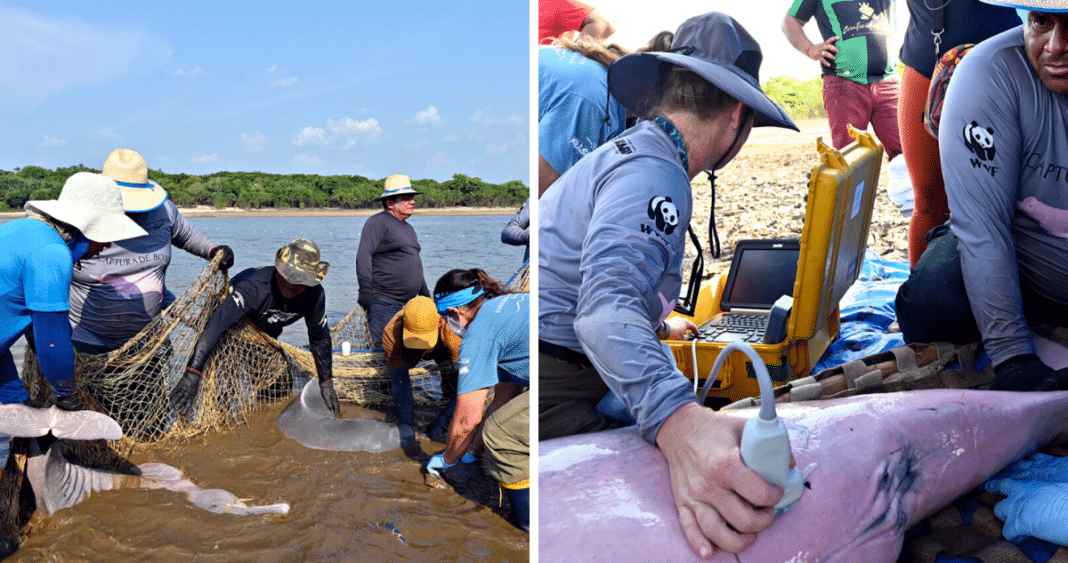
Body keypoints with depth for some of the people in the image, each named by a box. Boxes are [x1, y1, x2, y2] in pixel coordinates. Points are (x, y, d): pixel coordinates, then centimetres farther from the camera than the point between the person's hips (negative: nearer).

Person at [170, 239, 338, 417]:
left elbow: (321, 339, -13)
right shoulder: (253, 287, -45)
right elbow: (215, 326, -54)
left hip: (267, 333, 4)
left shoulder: (314, 294, -29)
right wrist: (192, 373, -62)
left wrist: (326, 383, -11)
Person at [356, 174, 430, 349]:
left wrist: (425, 293, 28)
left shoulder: (408, 228, 22)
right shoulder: (377, 222, -7)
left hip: (408, 304, 9)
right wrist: (365, 289, -26)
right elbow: (363, 255, -17)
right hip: (383, 302, -9)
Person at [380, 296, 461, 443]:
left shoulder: (452, 331, -47)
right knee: (398, 379, -22)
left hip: (443, 348, -2)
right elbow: (399, 381, -32)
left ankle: (440, 427, -5)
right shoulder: (391, 334, -42)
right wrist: (405, 424, -31)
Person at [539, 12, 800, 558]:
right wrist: (678, 420, -55)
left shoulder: (624, 149, 18)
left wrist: (658, 321, 47)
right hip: (551, 393, -11)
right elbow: (606, 301, -39)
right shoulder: (653, 174, -19)